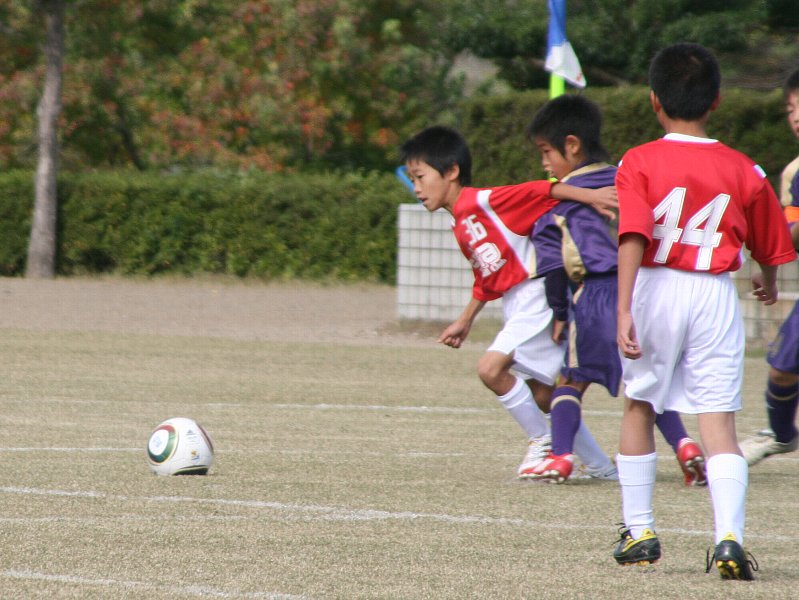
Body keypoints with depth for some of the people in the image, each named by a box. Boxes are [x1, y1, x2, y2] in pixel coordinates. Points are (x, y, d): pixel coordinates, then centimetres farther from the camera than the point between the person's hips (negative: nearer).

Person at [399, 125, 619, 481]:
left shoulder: (482, 201, -12)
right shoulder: (461, 227, 15)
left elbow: (541, 191, -21)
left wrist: (589, 196, -30)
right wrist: (465, 322, 25)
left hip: (537, 297, -10)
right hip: (517, 308, 10)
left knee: (491, 368, -20)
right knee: (540, 395, 11)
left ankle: (543, 440, -5)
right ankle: (600, 466, 20)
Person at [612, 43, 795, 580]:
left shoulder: (640, 162, -4)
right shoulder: (743, 171, 3)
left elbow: (634, 239, -17)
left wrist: (624, 309, -21)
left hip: (656, 290, -1)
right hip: (716, 295, 1)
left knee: (639, 408, 19)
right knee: (719, 424, -1)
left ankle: (639, 531, 23)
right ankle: (729, 537, -19)